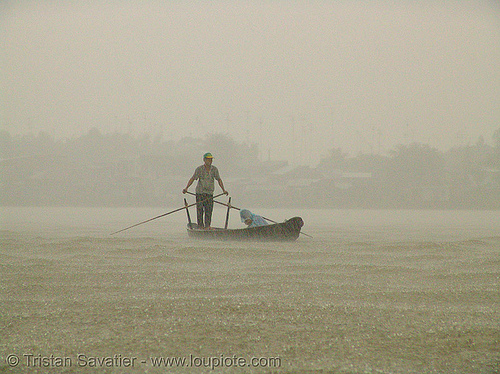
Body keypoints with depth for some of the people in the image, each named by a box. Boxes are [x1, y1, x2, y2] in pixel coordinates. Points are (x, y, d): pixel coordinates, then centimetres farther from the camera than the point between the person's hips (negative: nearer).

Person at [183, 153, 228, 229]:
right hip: (200, 193, -3)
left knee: (209, 211, -2)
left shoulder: (214, 169, 7)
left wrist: (223, 190, 4)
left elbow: (219, 180, 11)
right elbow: (193, 179, -5)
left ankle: (207, 226, 3)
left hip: (210, 193, 3)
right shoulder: (199, 169, -3)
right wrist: (186, 188, -15)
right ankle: (200, 226, 4)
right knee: (200, 210, -3)